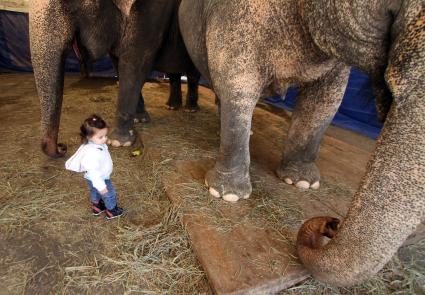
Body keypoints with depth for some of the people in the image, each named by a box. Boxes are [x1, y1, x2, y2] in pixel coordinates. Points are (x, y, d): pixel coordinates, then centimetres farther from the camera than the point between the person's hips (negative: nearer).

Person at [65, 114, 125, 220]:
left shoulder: (97, 144, -11)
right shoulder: (92, 153, -40)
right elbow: (93, 171, -36)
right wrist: (101, 186, -31)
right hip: (98, 179, -9)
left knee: (95, 192, 30)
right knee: (110, 194, 13)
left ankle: (96, 207, 55)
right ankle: (112, 211, 36)